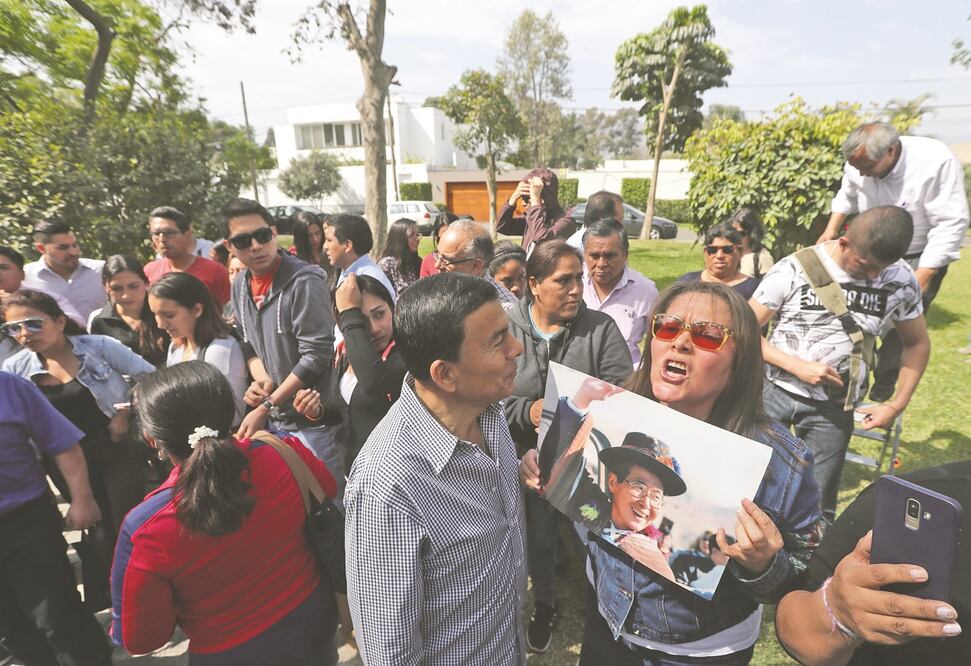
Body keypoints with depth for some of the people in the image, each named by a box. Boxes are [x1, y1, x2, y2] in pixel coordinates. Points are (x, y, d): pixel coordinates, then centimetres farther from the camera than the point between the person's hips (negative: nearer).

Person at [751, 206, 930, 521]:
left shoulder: (901, 281, -3)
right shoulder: (793, 270, -12)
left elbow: (917, 343, 13)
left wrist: (897, 405, 5)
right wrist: (798, 366, -19)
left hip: (832, 409, 2)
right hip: (774, 392, -1)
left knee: (818, 504, 8)